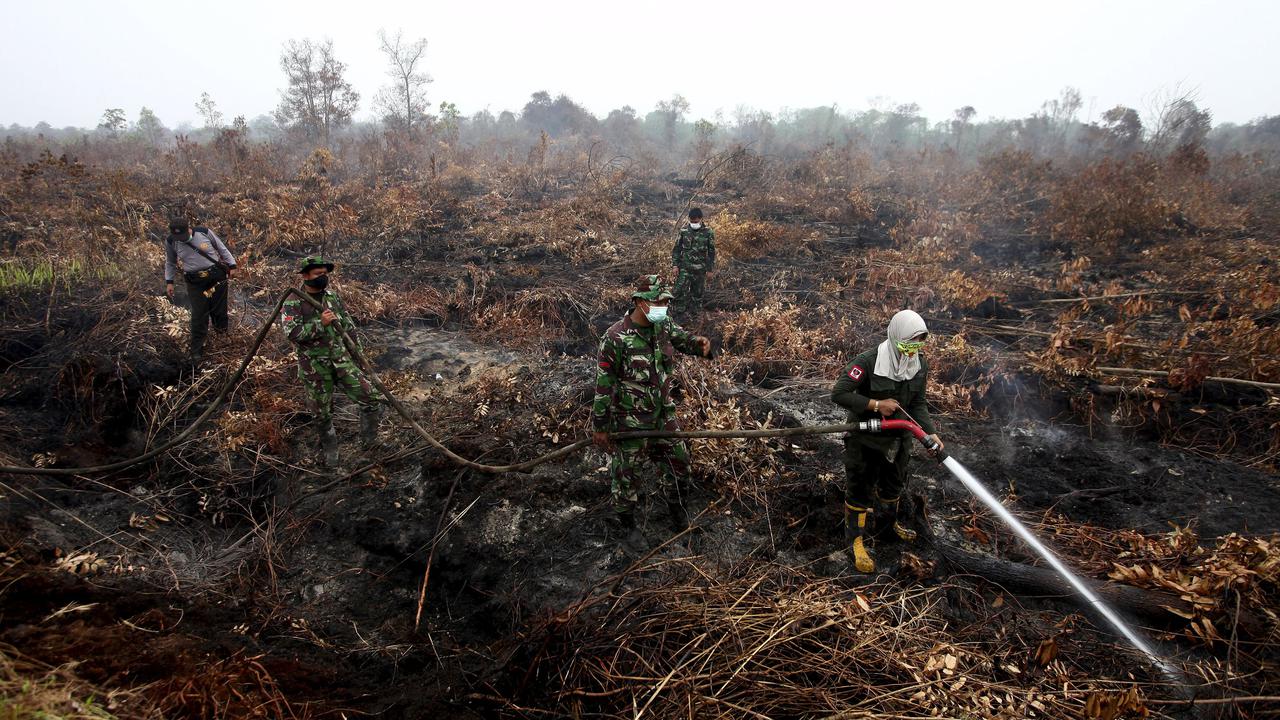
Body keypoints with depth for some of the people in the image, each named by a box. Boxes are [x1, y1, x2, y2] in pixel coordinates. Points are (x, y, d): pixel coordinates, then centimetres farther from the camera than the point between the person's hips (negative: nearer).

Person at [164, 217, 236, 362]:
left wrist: (232, 265, 5)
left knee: (219, 308, 11)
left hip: (217, 276, 0)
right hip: (195, 282, 0)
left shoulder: (204, 232, -8)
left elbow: (222, 248, 5)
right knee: (199, 315, -1)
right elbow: (170, 263, 11)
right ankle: (196, 350, 9)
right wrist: (169, 282, 8)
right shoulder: (170, 242, -5)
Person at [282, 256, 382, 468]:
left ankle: (369, 440, 17)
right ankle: (330, 450, 32)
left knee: (372, 399, -6)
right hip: (314, 368, -3)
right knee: (321, 414, 8)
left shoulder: (333, 297, 7)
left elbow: (349, 327, 15)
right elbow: (293, 334, -20)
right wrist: (320, 323, -26)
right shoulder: (292, 303, -9)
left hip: (342, 360, 4)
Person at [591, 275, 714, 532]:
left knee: (677, 460, 20)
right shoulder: (615, 338, -25)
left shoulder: (664, 325, -8)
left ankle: (674, 504, 49)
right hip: (629, 421, -6)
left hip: (663, 414, 6)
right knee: (625, 471, 14)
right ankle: (624, 511, 43)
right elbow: (603, 385, -18)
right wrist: (600, 426, -11)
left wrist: (699, 343, -20)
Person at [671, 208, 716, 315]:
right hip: (684, 268, 0)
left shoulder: (708, 233, -3)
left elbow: (711, 252, 2)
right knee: (680, 291, -10)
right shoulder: (684, 231, 0)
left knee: (697, 293, 9)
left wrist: (710, 269, 1)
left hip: (700, 270, 0)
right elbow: (677, 249, 6)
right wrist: (675, 265, 0)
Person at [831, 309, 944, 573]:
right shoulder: (868, 361, -28)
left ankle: (892, 519, 55)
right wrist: (876, 404, -29)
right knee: (861, 489, 8)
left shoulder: (920, 366, -8)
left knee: (893, 482, 27)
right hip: (864, 438, -6)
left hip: (897, 437, 6)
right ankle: (857, 539, 24)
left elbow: (917, 404, 1)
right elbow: (838, 394, -28)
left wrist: (930, 432, -14)